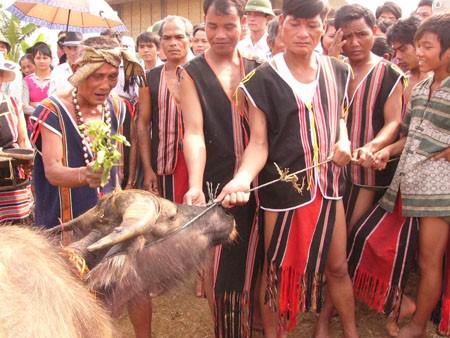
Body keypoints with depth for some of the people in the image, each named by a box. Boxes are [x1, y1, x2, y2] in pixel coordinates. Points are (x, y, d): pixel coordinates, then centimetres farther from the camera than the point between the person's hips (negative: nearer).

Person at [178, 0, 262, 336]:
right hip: (215, 184, -2)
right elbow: (194, 132, -14)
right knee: (217, 264, 8)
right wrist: (195, 186, -27)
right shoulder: (192, 73, -3)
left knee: (251, 260, 14)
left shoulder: (256, 69, 6)